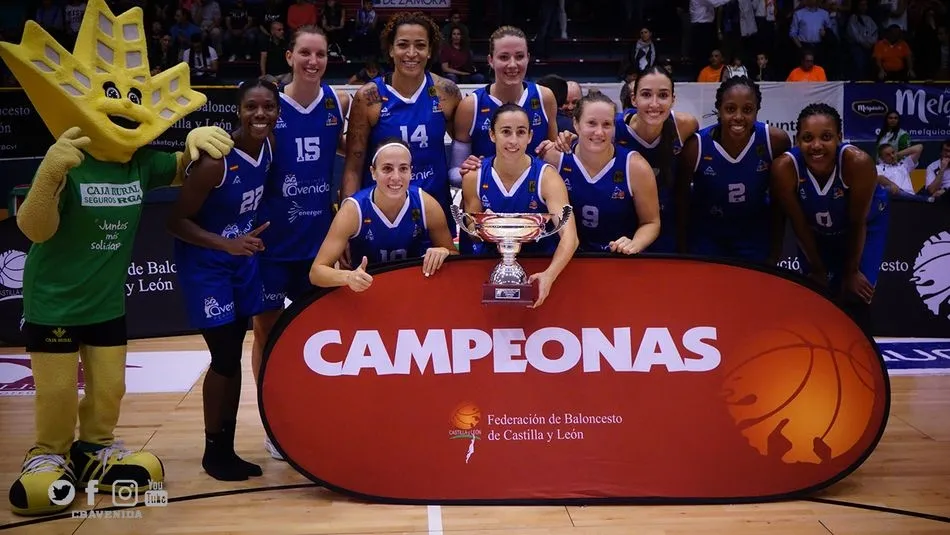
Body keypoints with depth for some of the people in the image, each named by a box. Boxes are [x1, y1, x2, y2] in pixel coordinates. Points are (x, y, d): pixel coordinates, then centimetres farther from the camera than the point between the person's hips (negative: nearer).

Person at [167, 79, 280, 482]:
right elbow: (176, 221, -21)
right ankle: (213, 450, 14)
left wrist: (249, 238, 3)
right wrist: (227, 244, -31)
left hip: (244, 260, 7)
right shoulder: (216, 161, -26)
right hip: (206, 265, -7)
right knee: (224, 358, -5)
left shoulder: (269, 147, -6)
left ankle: (228, 447, 24)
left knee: (234, 356, 12)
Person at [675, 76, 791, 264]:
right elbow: (681, 197, -8)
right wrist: (683, 252, -2)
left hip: (755, 235, 1)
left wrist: (775, 252, 0)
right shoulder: (696, 146, -23)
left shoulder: (776, 141, -19)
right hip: (706, 233, -1)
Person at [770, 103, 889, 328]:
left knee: (857, 299, -4)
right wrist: (817, 270, -5)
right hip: (815, 230, 1)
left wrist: (852, 271, -10)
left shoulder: (858, 162, -39)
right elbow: (799, 225, -19)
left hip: (865, 226, -1)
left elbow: (857, 223, -23)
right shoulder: (784, 168, -35)